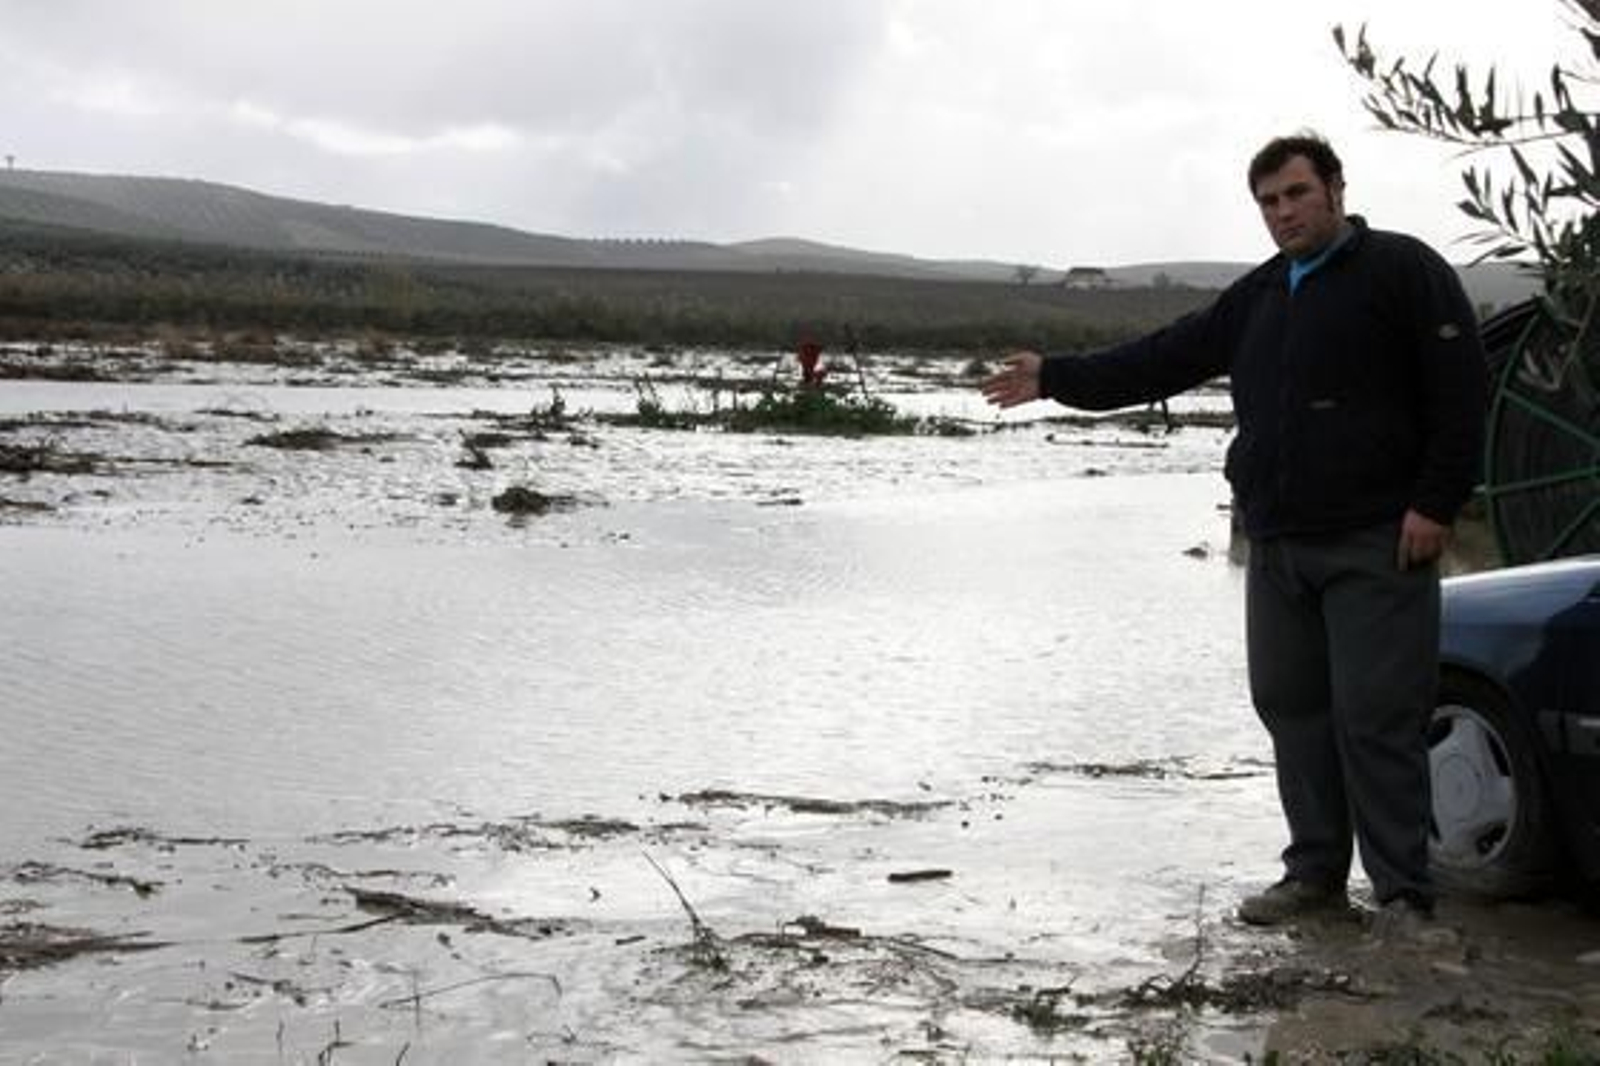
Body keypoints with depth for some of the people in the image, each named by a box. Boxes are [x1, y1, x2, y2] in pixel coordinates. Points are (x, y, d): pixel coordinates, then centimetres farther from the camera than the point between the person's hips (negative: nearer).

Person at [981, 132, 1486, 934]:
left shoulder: (1403, 269, -3)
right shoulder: (1255, 298, 18)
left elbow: (1458, 395, -9)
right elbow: (1164, 359, 18)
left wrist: (1434, 505, -15)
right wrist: (1056, 378, 13)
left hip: (1376, 545, -7)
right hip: (1276, 545, 7)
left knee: (1377, 715, -7)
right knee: (1291, 707, 9)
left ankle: (1403, 892, 0)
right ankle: (1315, 873, 20)